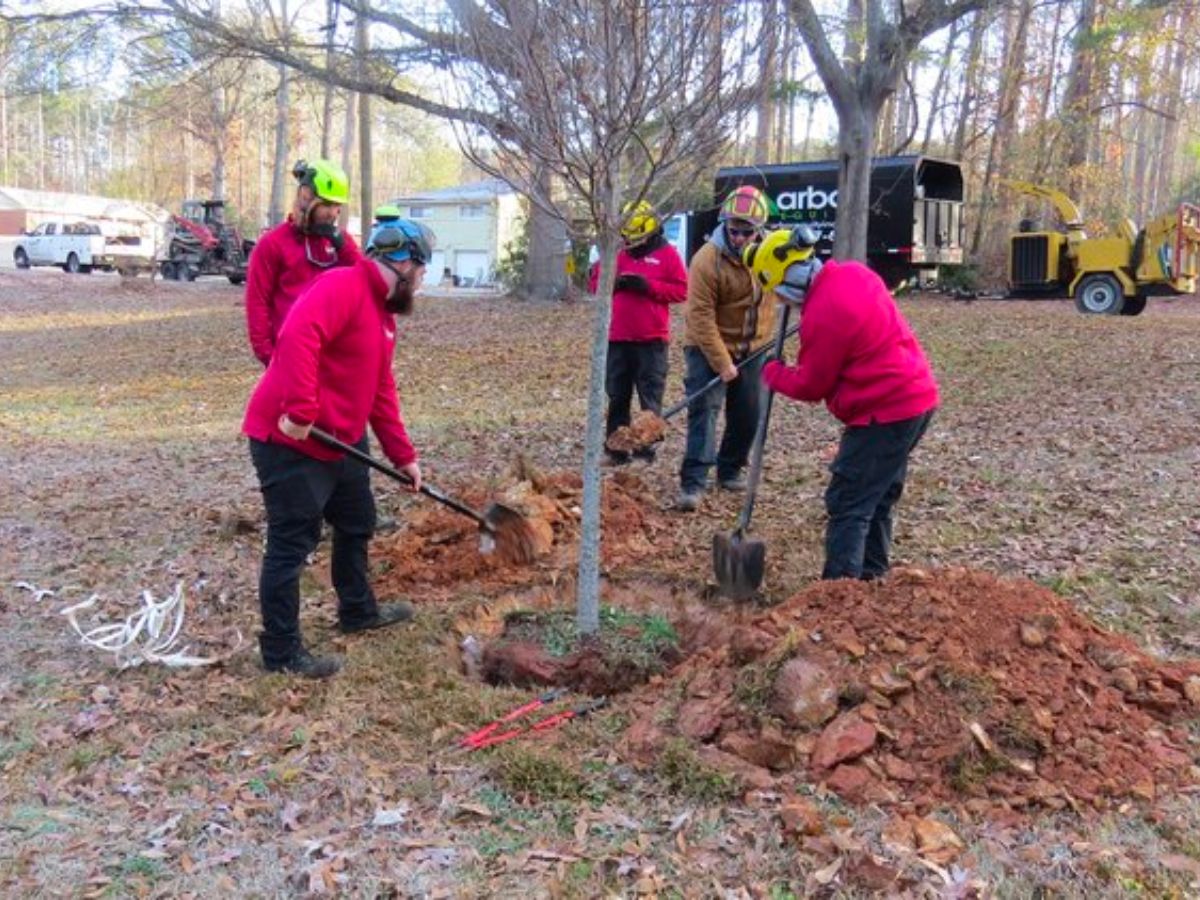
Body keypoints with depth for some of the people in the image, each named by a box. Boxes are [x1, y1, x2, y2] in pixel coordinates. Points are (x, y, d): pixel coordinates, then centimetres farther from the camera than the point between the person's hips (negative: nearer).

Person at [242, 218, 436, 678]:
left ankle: (358, 610, 42)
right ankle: (282, 652, 11)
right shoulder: (343, 287, -17)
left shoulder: (383, 311, 15)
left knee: (357, 523, 22)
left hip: (340, 441, 10)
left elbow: (381, 391, 18)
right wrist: (299, 411, -36)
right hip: (289, 440, -10)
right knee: (292, 544, -1)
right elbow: (296, 338, -34)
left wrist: (404, 456, 16)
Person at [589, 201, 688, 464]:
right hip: (617, 338, 4)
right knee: (618, 396, 10)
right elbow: (594, 283, 12)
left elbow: (682, 290, -6)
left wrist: (648, 286, -15)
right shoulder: (616, 253, 11)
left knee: (650, 398, 1)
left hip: (651, 340, -4)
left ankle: (646, 448, 8)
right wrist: (613, 283, -9)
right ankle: (616, 448, 18)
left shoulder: (668, 254, 0)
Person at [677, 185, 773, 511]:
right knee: (704, 409, -13)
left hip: (751, 349, 5)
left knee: (747, 415, 9)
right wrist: (722, 363, -24)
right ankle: (693, 482, -15)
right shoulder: (707, 260, -22)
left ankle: (730, 470, 27)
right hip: (710, 348, -5)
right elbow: (702, 319, -22)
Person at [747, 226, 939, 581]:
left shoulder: (822, 315, -21)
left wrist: (773, 373, 7)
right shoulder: (852, 273, 5)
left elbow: (810, 386, -9)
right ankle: (871, 576, 28)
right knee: (877, 498, 19)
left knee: (847, 505, -6)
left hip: (886, 412, -10)